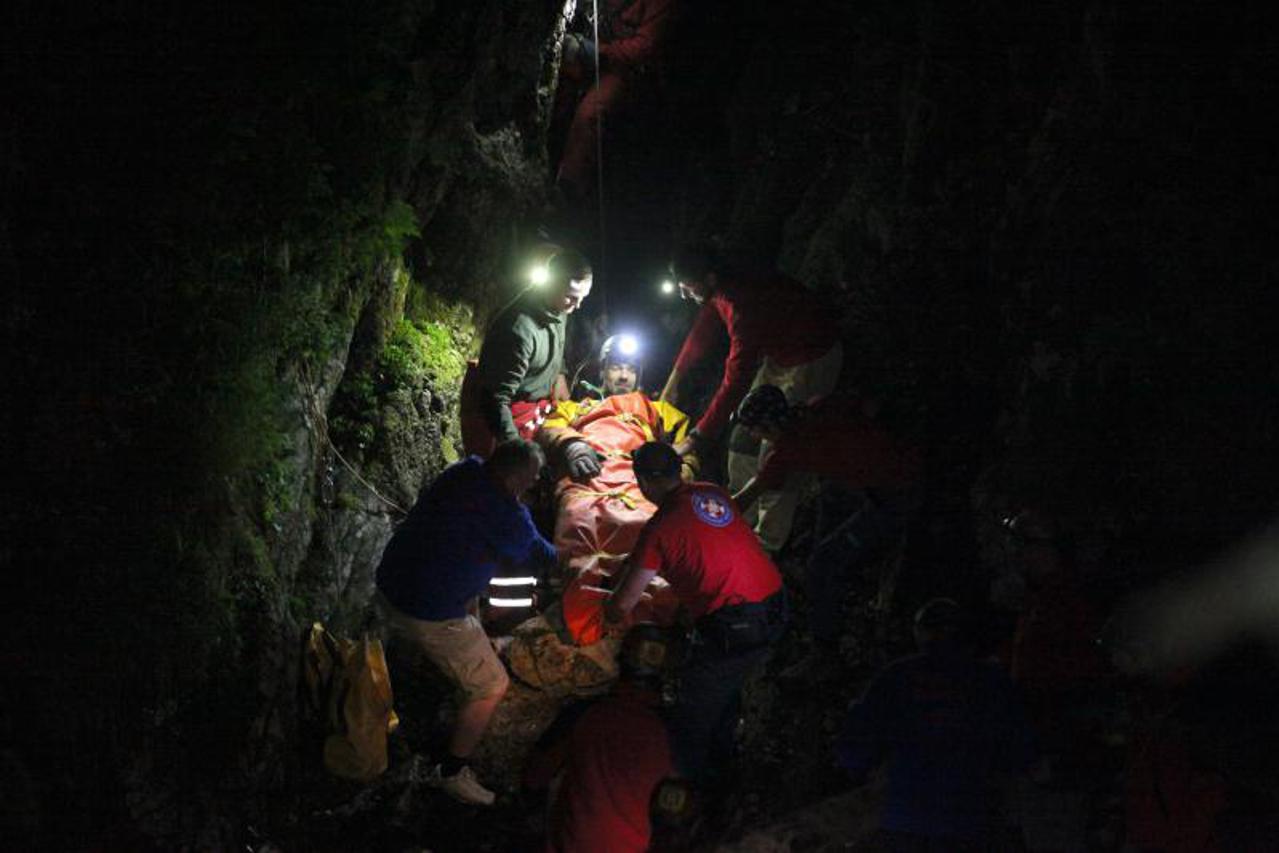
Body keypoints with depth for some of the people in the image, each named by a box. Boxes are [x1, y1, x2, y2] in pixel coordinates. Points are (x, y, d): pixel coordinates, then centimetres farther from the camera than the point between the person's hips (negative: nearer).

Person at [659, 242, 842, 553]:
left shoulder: (744, 306, -39)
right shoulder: (720, 293, -10)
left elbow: (735, 384, -40)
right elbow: (701, 333, 11)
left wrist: (694, 441, -39)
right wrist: (673, 382, 19)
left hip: (811, 361, -10)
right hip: (777, 356, 10)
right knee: (744, 441, 15)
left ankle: (767, 545, -3)